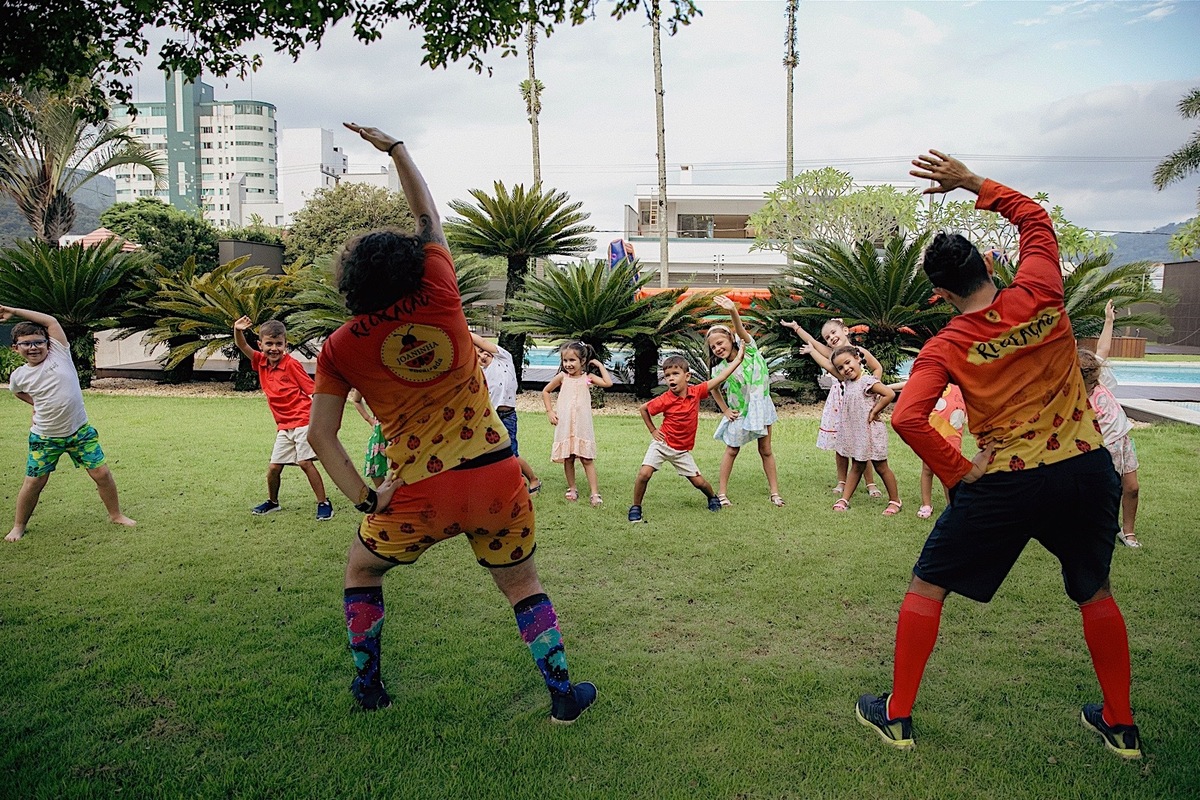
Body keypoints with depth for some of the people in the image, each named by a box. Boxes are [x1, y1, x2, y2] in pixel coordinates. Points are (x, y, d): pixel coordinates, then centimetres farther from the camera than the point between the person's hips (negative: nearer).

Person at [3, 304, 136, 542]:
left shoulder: (59, 354, -8)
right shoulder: (18, 376, -2)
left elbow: (51, 321, -12)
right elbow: (17, 391, 23)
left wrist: (12, 311, -8)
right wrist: (38, 404, 10)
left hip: (80, 431, -1)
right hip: (44, 437, 1)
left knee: (101, 473, 0)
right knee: (34, 482, 5)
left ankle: (116, 514, 18)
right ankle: (18, 526, 26)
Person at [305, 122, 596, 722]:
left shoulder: (340, 348, -2)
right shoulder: (438, 296, -3)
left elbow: (320, 435, -5)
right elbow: (428, 213, 13)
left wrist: (365, 500, -2)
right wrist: (394, 148, 24)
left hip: (417, 497, 0)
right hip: (495, 478, 1)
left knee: (360, 570, 28)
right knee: (522, 585, 21)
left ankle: (367, 686, 37)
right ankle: (563, 694, 25)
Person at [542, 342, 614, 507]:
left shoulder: (587, 378, 2)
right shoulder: (562, 377, 1)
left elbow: (608, 383, -11)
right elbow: (545, 391, 12)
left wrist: (600, 365, -3)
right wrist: (549, 411, 4)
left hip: (583, 424, -1)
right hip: (565, 424, 1)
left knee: (587, 459, -3)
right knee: (568, 458, 8)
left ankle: (594, 493, -4)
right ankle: (572, 489, 23)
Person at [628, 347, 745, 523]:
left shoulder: (696, 392, -11)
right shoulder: (665, 400, -18)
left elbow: (720, 378, -7)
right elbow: (642, 408, -1)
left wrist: (738, 358, -7)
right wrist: (653, 431, 0)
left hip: (682, 450, 3)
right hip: (662, 444, -2)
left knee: (698, 482, 7)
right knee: (644, 474, -20)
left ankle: (713, 497, 40)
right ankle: (636, 507, -1)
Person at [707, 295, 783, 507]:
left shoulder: (748, 348, -14)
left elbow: (740, 329, -32)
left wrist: (733, 312, -49)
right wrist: (725, 410, 0)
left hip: (760, 406, 0)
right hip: (739, 412, 0)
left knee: (765, 450, 9)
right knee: (731, 451, 8)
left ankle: (774, 492, 17)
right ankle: (722, 492, 15)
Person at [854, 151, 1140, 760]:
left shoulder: (946, 347, -10)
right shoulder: (1040, 295, -4)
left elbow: (907, 419, -23)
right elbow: (1036, 219, 15)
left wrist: (959, 473, -11)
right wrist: (972, 182, 15)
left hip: (1005, 484, -4)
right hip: (1087, 470, 4)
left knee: (927, 587, 12)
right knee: (1095, 592, 27)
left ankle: (897, 716, 19)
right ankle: (1121, 726, 38)